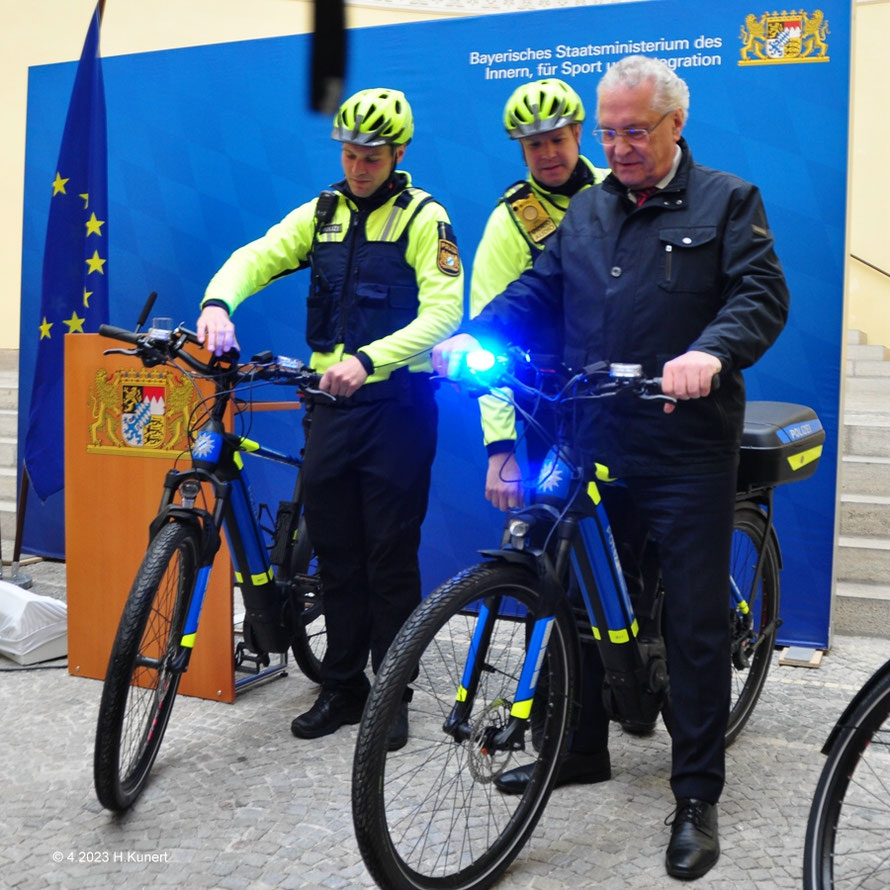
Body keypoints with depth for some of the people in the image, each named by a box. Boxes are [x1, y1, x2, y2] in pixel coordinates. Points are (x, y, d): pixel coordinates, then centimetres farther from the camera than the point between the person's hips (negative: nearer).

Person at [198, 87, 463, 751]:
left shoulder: (423, 217, -4)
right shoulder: (321, 213, 11)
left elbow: (442, 311, -15)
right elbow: (257, 258, 4)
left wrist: (367, 359, -27)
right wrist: (218, 303, -19)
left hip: (397, 403, -5)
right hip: (333, 402, 5)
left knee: (390, 553, 0)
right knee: (335, 549, 10)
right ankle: (343, 688, 22)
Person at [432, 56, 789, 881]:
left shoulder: (727, 202, 2)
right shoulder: (587, 210, 16)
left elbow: (761, 295, -10)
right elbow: (535, 292, 12)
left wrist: (711, 352, -31)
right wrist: (472, 336, -7)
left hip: (688, 450, -4)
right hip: (594, 447, 5)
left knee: (694, 623, 1)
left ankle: (697, 796, 14)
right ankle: (581, 746, 33)